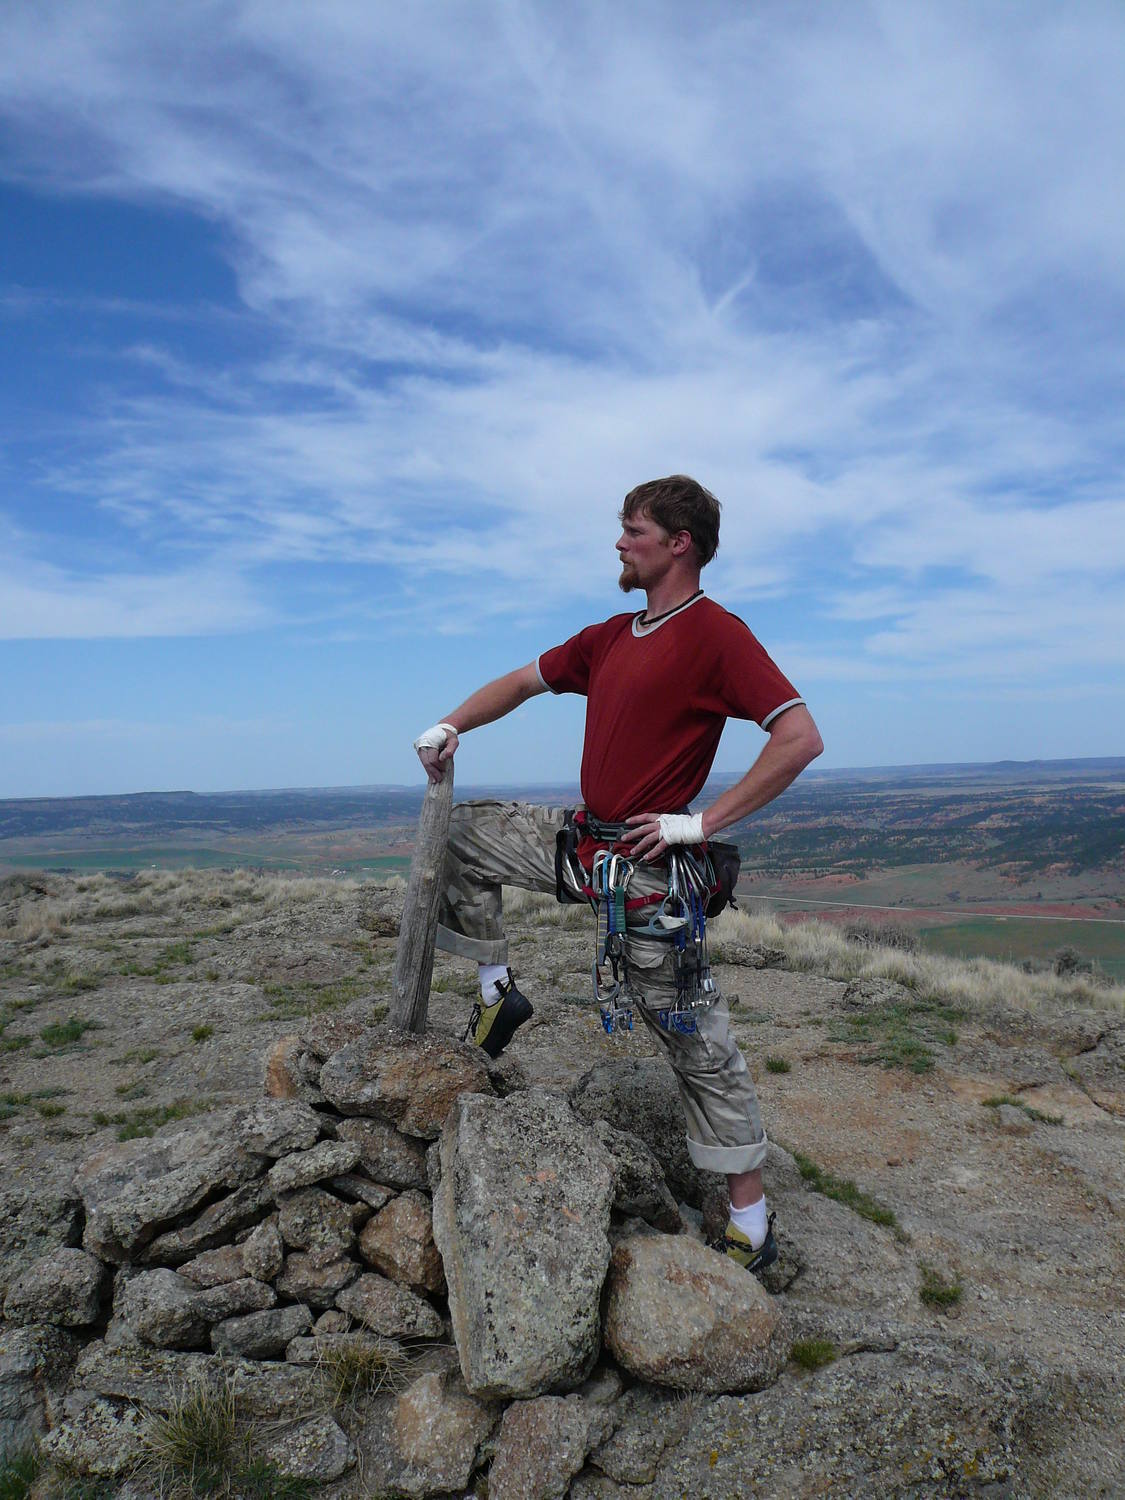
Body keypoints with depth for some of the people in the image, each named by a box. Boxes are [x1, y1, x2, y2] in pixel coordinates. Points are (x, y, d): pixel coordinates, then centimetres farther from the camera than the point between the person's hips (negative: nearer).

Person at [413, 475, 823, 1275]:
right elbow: (527, 680, 24)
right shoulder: (610, 637, 11)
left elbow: (800, 737, -21)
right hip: (584, 837, 8)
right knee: (462, 831, 10)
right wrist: (450, 726, 11)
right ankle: (498, 990, 21)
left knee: (697, 1039, 2)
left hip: (647, 862, -7)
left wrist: (701, 823, -21)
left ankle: (752, 1224, 18)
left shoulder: (716, 632, -14)